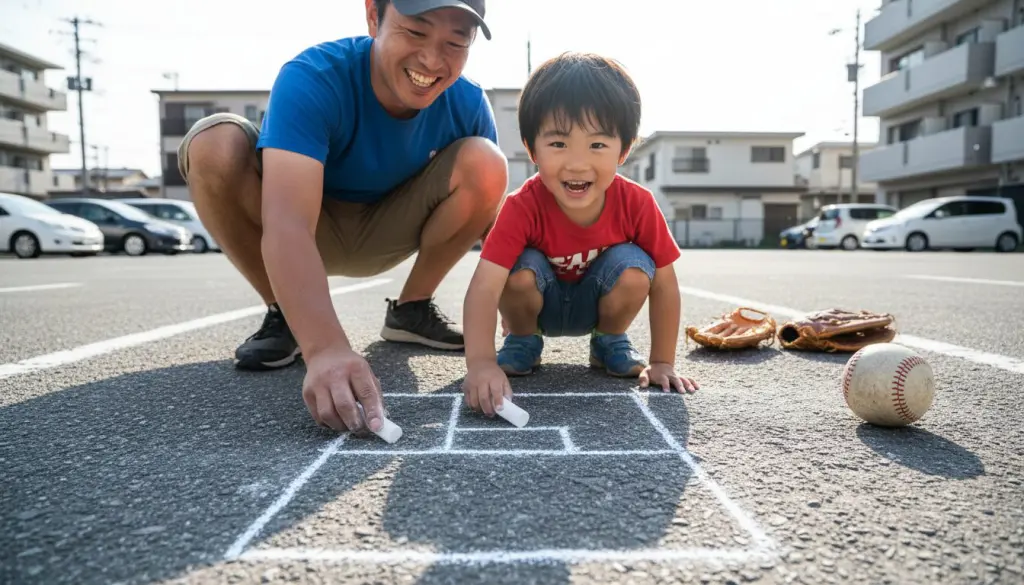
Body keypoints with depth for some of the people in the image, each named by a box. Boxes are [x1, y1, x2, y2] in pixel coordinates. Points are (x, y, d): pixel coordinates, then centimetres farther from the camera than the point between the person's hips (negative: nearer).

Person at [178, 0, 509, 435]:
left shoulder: (468, 104, -19)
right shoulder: (312, 79, -31)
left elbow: (496, 218, -14)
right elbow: (288, 225, -45)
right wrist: (325, 349, -59)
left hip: (387, 232, 2)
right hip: (311, 229, -2)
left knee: (485, 162, -23)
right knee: (215, 146, -30)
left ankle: (412, 309, -3)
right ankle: (282, 317, -10)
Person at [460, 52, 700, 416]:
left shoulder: (636, 204, -26)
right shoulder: (523, 207, -31)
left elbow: (664, 285, -16)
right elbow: (484, 287, -40)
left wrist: (662, 364, -16)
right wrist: (481, 364, -54)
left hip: (597, 303, 1)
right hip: (540, 302, -1)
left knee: (634, 269, -28)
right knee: (523, 269, -32)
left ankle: (610, 342, 2)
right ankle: (522, 342, 0)